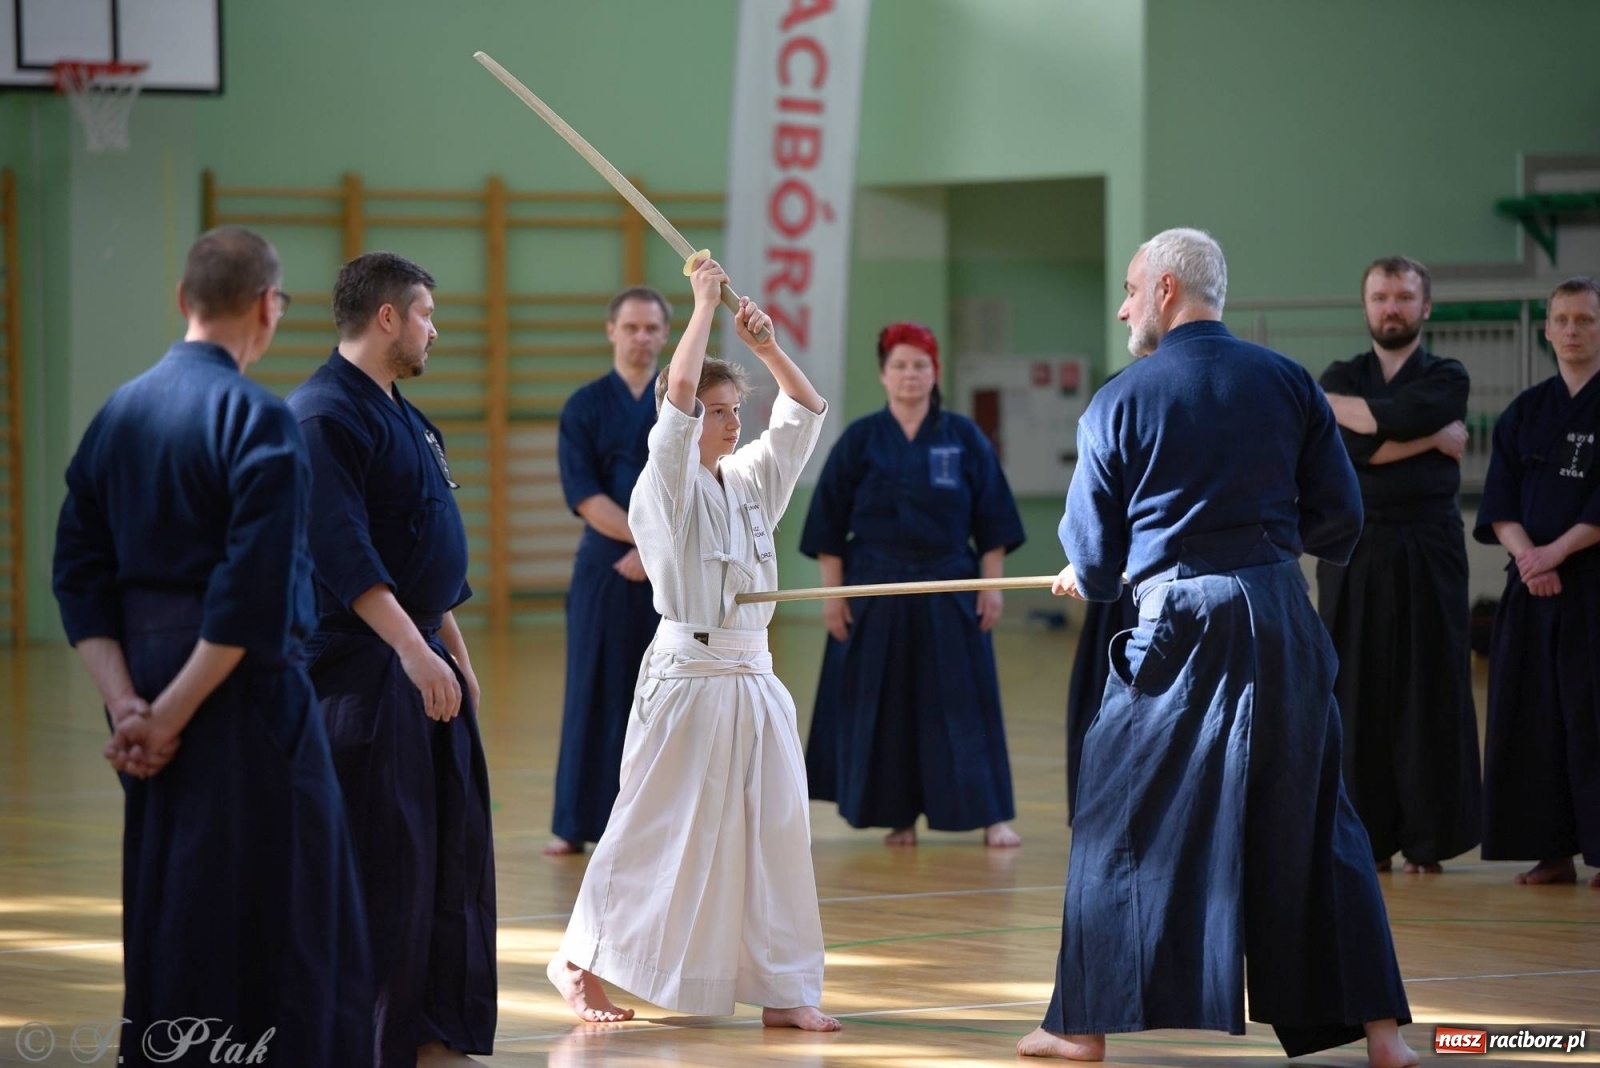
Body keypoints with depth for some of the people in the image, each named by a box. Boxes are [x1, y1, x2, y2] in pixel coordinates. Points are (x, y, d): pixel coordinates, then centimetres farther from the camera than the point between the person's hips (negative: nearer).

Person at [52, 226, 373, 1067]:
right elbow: (256, 597, -21)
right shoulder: (258, 421, -13)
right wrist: (169, 715, -15)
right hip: (242, 699, -7)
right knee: (267, 917, 0)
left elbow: (78, 576, 6)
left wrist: (127, 703, -2)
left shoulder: (117, 414, 8)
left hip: (150, 685, 7)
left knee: (164, 914, 15)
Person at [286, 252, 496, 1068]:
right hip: (361, 669, -10)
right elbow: (344, 555, -23)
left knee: (454, 848, 12)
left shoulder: (403, 418, 17)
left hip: (422, 661, 10)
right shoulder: (326, 414, -14)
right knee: (379, 859, -8)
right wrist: (414, 650, -27)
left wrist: (455, 649, 21)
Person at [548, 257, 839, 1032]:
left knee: (777, 830, 2)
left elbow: (805, 412, 12)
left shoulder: (751, 481, 11)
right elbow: (678, 391, -20)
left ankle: (783, 989, 7)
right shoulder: (664, 486, -8)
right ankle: (581, 962, 15)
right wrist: (704, 304, -11)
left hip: (752, 681, 6)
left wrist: (767, 346, 0)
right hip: (687, 673, -6)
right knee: (655, 826, 0)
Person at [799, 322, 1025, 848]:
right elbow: (829, 526, 2)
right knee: (883, 705, 3)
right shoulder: (860, 440, 1)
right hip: (876, 592, 0)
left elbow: (991, 518, 3)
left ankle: (993, 816, 0)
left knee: (963, 703, -2)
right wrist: (833, 592, -2)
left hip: (949, 591, 0)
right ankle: (897, 816, 14)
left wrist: (991, 584, -2)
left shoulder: (964, 438, 1)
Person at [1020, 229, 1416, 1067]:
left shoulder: (1121, 400, -3)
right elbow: (1339, 516, 7)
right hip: (1283, 619, 3)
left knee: (1119, 825, 8)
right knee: (1313, 822, 12)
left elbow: (1091, 555, 3)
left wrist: (1086, 582, 27)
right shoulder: (1287, 383, 5)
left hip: (1179, 625, -3)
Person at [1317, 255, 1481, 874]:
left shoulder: (1447, 380, 6)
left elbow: (1397, 416, -16)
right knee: (1356, 694, -2)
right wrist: (1433, 438, -10)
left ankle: (1426, 841, 4)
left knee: (1429, 694, -2)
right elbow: (1345, 446, -10)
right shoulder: (1342, 378, 10)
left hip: (1427, 554, -1)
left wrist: (1334, 404, -5)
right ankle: (1365, 838, 4)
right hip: (1353, 551, 1)